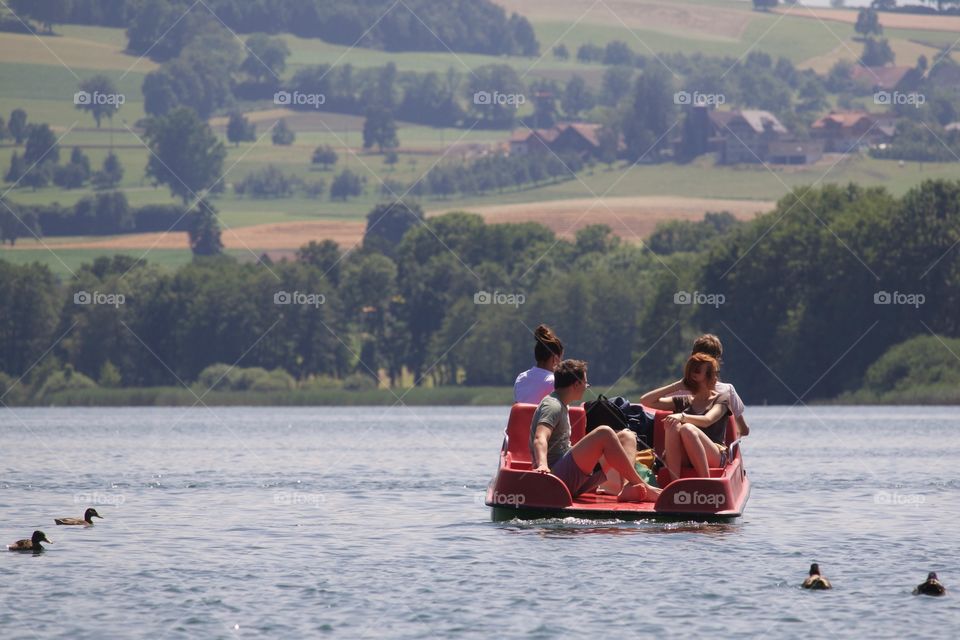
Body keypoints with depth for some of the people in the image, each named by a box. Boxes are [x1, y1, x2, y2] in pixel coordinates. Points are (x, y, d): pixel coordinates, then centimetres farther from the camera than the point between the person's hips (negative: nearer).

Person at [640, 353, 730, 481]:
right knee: (673, 426, -27)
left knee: (687, 429, -32)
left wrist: (682, 416, -28)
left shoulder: (722, 399, 13)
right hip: (684, 459, 3)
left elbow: (707, 420, -10)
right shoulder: (683, 402, 24)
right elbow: (646, 400, 17)